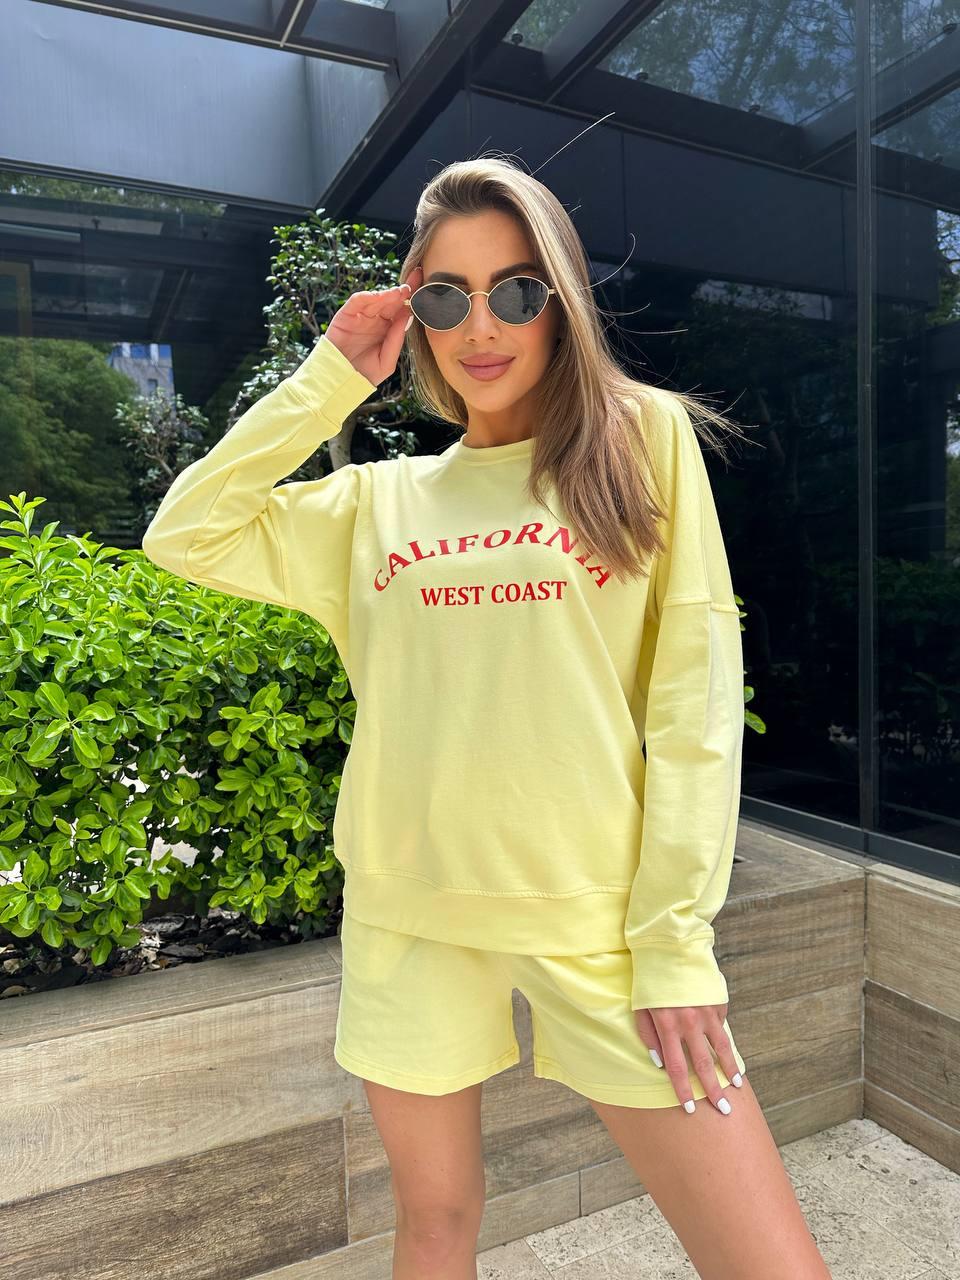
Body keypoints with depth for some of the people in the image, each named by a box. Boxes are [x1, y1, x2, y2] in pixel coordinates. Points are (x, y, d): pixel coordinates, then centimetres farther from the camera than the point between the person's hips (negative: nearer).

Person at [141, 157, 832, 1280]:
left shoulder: (645, 436, 0)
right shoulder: (378, 500, 9)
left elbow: (696, 689, -6)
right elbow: (184, 536, 5)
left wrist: (676, 940, -10)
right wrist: (331, 380, 2)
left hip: (601, 916, -2)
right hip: (408, 916, 3)